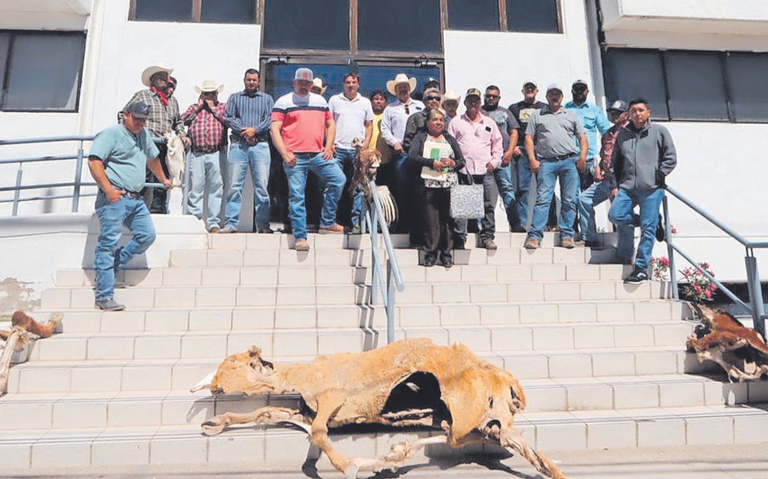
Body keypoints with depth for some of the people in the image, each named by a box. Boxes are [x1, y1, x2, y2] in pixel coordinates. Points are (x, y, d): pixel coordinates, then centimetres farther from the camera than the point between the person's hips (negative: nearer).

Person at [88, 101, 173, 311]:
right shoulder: (111, 134, -3)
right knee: (108, 243, -7)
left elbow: (152, 158, 38)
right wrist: (108, 189, -20)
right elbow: (94, 162, -14)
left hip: (136, 199, 8)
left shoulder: (144, 135, 21)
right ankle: (104, 297, -6)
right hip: (114, 198, -8)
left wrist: (163, 179, 47)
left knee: (147, 236, 2)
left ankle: (110, 266, 16)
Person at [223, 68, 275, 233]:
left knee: (262, 185, -5)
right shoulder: (234, 97, 20)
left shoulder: (267, 99, 19)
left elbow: (270, 119, 4)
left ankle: (262, 224, -1)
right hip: (238, 145, 0)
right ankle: (231, 223, -2)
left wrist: (255, 130, -10)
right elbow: (229, 118, 6)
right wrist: (243, 131, -9)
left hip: (260, 145, 0)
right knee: (235, 185, -5)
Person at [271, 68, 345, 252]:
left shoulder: (321, 101, 18)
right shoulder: (283, 102, 5)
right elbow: (275, 130, -1)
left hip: (318, 154, 4)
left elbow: (330, 124, 23)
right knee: (296, 196, -4)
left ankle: (327, 222, 4)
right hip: (295, 157, -4)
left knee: (338, 179, -8)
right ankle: (300, 236, 3)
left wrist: (328, 146, 7)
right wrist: (284, 153, -12)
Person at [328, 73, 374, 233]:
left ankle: (356, 222, 7)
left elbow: (369, 125, 14)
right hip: (338, 148, -1)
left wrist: (366, 144, 2)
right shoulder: (334, 100, 9)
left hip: (358, 150, 1)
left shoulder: (365, 102, 13)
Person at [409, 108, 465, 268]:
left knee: (447, 219, -1)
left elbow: (462, 160, 16)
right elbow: (412, 155, -6)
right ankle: (430, 253, 5)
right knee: (430, 220, -4)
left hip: (449, 184, 2)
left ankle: (447, 254, 6)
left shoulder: (450, 139, 20)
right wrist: (431, 162, -16)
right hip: (429, 184, -2)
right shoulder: (421, 137, 12)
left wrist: (453, 163, -7)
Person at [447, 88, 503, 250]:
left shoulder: (489, 122, 19)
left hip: (485, 171, 2)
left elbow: (497, 145, 20)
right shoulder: (456, 122, 13)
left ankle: (487, 237, 10)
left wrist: (494, 162, 6)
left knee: (489, 205, 0)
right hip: (464, 171, -2)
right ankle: (459, 239, 0)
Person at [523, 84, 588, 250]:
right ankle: (535, 236, -11)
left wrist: (582, 157, 1)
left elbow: (582, 137, 17)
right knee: (542, 198, -10)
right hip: (546, 162, -2)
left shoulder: (571, 115, 21)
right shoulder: (537, 116, 16)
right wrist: (532, 159, -4)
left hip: (569, 161, 2)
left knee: (570, 200, -2)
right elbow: (529, 139, 9)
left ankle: (567, 235, 4)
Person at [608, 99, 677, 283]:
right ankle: (651, 221, 11)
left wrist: (658, 176, -5)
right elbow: (615, 162, 18)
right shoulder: (623, 134, 16)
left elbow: (671, 158, 6)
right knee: (615, 215, -16)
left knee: (648, 230, -6)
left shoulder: (659, 131, 8)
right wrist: (614, 185, 9)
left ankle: (641, 268, 2)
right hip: (627, 187, 4)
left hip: (651, 189, -3)